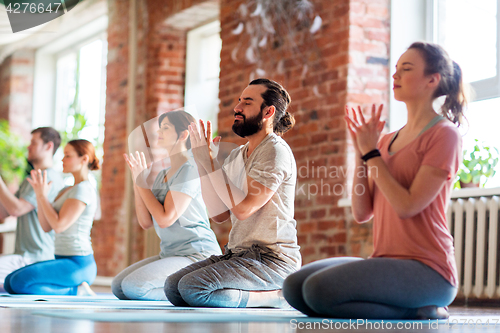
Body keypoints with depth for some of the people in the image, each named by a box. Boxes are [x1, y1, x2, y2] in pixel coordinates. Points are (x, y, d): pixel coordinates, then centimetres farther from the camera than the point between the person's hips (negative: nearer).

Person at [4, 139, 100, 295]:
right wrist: (39, 194, 3)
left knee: (19, 283, -22)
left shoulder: (83, 189, -12)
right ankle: (74, 290, 4)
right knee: (9, 283, 5)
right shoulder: (66, 191, 18)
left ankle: (77, 291, -11)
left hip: (78, 264, -10)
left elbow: (59, 225, -19)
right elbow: (46, 226, 12)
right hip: (65, 260, 10)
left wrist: (42, 195, -9)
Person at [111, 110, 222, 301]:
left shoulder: (190, 169, -13)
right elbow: (146, 222, 9)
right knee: (118, 286, 4)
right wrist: (137, 182, 2)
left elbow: (165, 219, -19)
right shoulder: (162, 175, 15)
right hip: (170, 254, 10)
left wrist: (143, 182, -9)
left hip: (197, 255, -10)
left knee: (132, 287, -23)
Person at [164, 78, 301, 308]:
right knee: (172, 286, -5)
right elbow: (219, 214, 6)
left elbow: (244, 208, -21)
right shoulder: (236, 156, 15)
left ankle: (275, 295, -8)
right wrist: (202, 163, 1)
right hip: (238, 253, 9)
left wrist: (210, 161, -15)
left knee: (192, 289, -24)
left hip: (271, 259, -9)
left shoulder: (275, 151, -11)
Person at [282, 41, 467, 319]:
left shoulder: (444, 134, -5)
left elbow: (408, 206, -15)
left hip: (427, 269, -8)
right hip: (386, 262, 8)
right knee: (294, 287, -9)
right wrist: (361, 151, 3)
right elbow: (362, 213, 11)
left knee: (319, 289, -26)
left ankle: (416, 311, -8)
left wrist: (371, 153, -7)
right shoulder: (388, 141, 18)